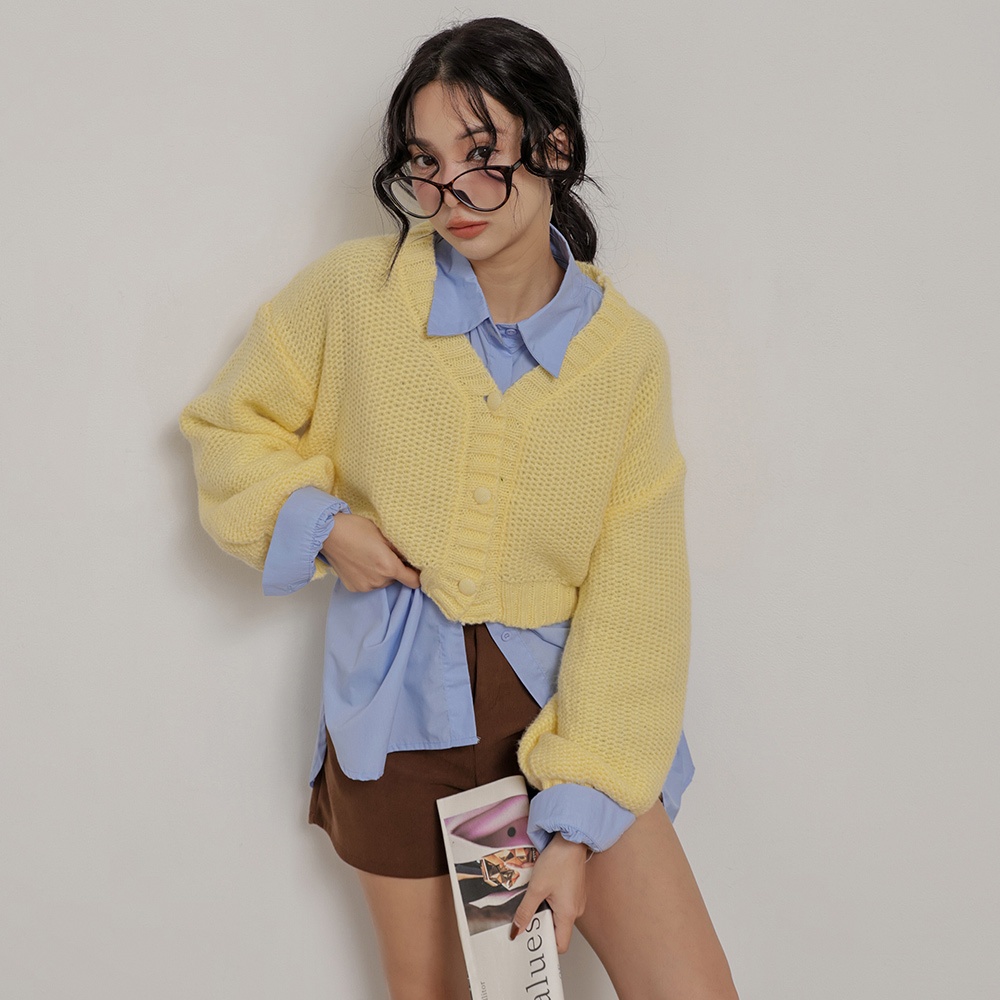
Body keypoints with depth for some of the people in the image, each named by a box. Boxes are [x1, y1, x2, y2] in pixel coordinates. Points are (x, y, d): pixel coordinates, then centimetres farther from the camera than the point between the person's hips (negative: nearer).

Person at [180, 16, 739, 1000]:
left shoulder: (627, 349, -7)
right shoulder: (351, 290, -7)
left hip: (560, 694, 0)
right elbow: (230, 423, 8)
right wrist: (316, 522, -11)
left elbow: (634, 595, -9)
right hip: (399, 701, 0)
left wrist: (579, 818, -14)